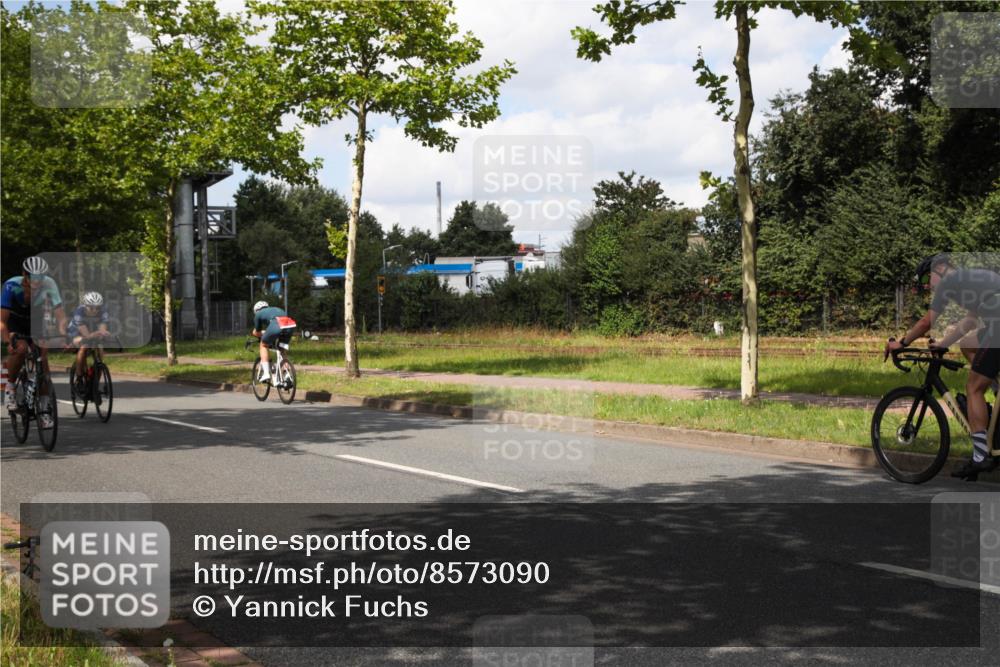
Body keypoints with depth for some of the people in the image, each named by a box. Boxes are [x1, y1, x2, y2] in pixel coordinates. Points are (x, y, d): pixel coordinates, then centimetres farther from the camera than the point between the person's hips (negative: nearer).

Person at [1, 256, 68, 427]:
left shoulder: (49, 285, -27)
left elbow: (60, 313, -27)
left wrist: (63, 334, -45)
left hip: (34, 323, 2)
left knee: (43, 357, -14)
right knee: (20, 348, -32)